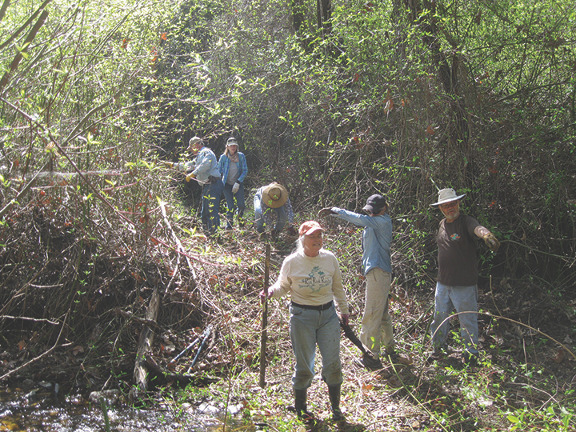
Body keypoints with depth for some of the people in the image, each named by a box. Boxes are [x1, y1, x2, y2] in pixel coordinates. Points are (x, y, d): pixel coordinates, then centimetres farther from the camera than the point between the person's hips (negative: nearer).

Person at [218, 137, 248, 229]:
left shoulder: (241, 156, -4)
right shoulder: (223, 157, -4)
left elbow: (245, 171, -4)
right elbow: (219, 171, 4)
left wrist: (238, 182, -12)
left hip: (238, 184, 1)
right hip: (227, 184, 0)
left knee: (241, 205, -10)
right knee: (230, 206, -9)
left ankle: (240, 218, 22)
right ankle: (229, 224, 9)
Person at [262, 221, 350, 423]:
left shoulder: (329, 258, 1)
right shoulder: (292, 262, -7)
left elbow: (337, 287, 13)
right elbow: (283, 286, 5)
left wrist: (344, 310, 19)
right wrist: (271, 291, -17)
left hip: (328, 315, 3)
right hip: (302, 317, -2)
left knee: (333, 363, 4)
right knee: (303, 365, 4)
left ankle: (335, 407, 22)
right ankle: (300, 408, 24)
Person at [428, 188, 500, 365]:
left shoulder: (465, 221, -12)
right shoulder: (442, 224, 9)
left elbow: (477, 228, -36)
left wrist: (486, 234, -59)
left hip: (464, 284, -6)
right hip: (443, 283, 6)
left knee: (468, 320, 4)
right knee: (439, 317, 16)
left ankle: (471, 353, 19)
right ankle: (437, 348, 34)